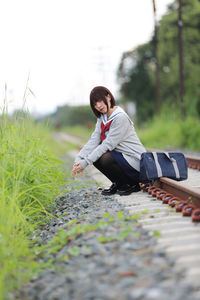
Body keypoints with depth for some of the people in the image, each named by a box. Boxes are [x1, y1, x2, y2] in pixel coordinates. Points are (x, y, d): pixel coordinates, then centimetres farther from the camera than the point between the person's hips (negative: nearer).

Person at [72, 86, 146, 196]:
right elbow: (93, 141, -1)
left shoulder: (121, 117, -19)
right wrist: (78, 159, -16)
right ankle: (118, 184, 12)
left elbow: (108, 145, -23)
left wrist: (85, 163, -24)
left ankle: (132, 185, -5)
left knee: (106, 159, -29)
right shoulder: (102, 118, 8)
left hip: (135, 161, -9)